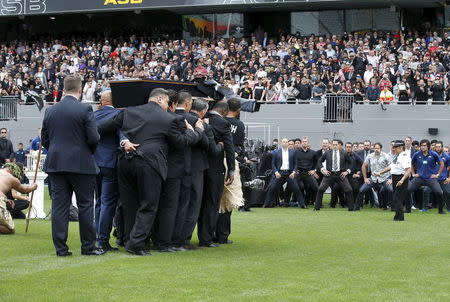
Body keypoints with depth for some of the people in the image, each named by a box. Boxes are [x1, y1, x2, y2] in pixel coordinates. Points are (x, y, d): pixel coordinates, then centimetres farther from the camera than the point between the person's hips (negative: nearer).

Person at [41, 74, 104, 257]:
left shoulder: (50, 111, 6)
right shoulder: (85, 110, -9)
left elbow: (45, 139, 9)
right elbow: (94, 138, -11)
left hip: (55, 164, 4)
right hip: (81, 164, -4)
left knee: (59, 206, 5)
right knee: (85, 205, 5)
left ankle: (60, 247, 5)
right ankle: (88, 246, 8)